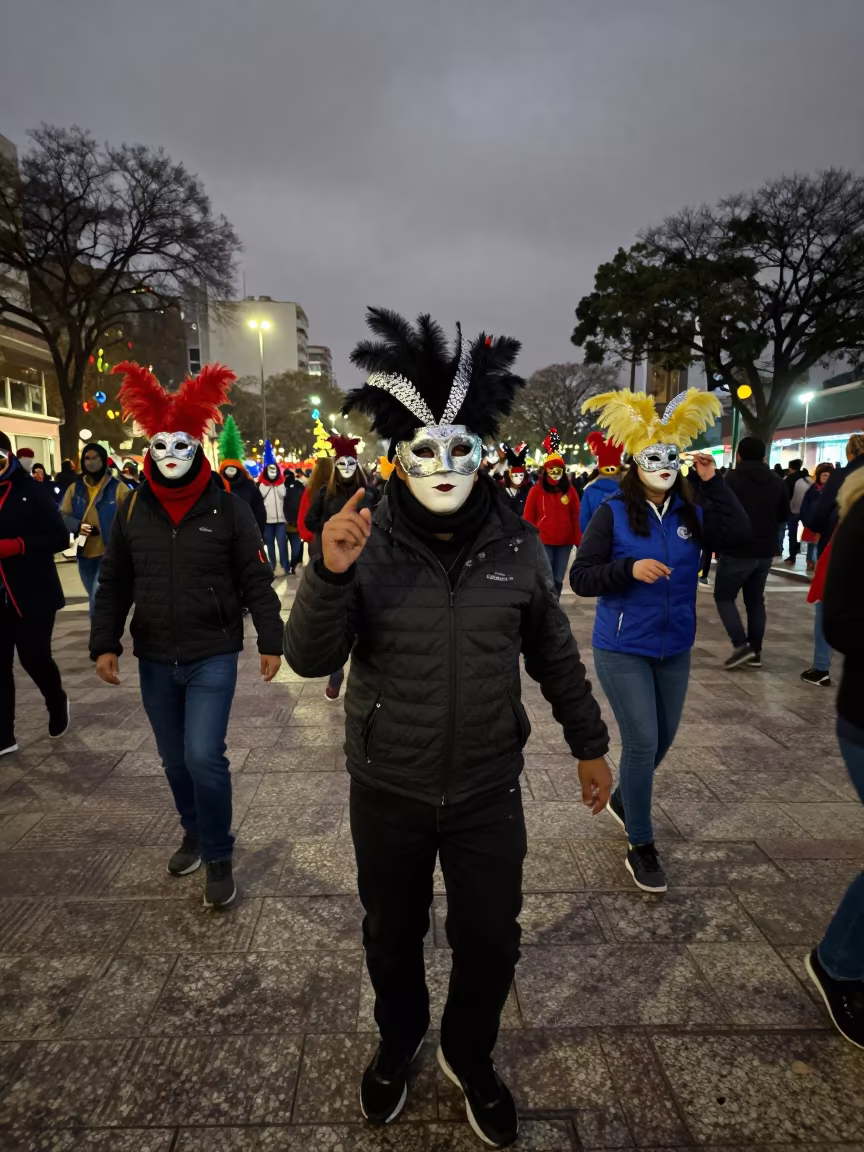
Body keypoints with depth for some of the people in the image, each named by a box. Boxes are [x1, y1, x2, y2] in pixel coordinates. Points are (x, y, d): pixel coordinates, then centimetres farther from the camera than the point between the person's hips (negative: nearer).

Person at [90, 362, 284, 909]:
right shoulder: (133, 511, 2)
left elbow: (256, 581, -5)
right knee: (175, 759, 17)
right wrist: (105, 644, 2)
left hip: (213, 658, -4)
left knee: (204, 756, -10)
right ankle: (195, 833, 41)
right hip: (154, 660, 4)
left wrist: (271, 642, -7)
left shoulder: (229, 508, -8)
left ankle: (220, 857, 13)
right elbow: (114, 584, 8)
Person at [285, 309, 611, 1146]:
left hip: (488, 792, 1)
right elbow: (310, 659, -15)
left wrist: (588, 742, 11)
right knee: (392, 936, 21)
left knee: (490, 943, 16)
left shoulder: (516, 547, -6)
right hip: (387, 793, 0)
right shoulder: (366, 545, -11)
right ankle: (397, 1045, 53)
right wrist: (329, 574, -33)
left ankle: (469, 1059, 48)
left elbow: (554, 655, 5)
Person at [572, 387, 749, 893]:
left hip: (675, 650, 5)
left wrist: (714, 482, -16)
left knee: (663, 739, 18)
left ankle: (623, 798, 45)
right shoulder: (614, 513, -10)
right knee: (642, 742, -6)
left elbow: (739, 532, -15)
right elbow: (581, 578, -13)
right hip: (623, 651, -5)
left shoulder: (691, 514, 2)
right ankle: (641, 848, 11)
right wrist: (630, 569, -27)